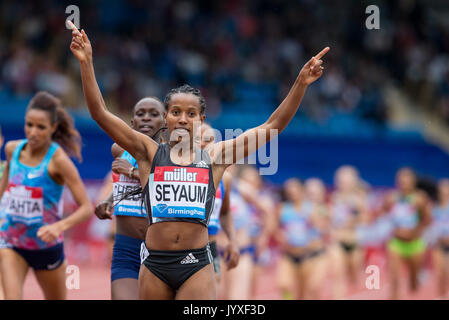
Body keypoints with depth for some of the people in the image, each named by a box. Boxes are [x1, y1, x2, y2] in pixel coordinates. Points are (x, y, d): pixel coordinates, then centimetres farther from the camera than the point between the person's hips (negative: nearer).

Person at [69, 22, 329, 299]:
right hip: (155, 264, 1)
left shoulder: (215, 157, 8)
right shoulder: (150, 153, 7)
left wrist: (301, 84, -2)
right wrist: (86, 63, -8)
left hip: (197, 265, -1)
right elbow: (101, 114, 0)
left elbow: (272, 127, 5)